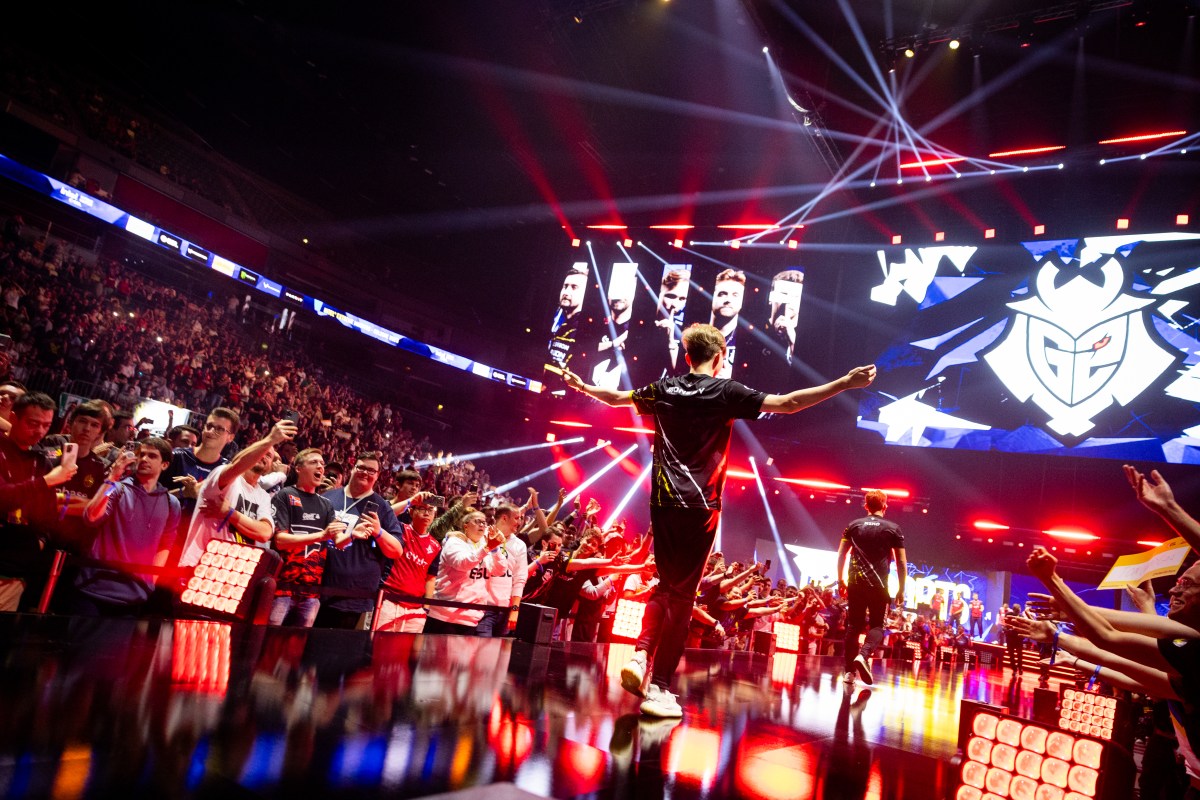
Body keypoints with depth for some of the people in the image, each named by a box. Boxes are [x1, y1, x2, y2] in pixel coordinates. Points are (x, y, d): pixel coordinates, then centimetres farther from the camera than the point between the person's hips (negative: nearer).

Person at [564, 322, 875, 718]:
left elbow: (615, 396, 23)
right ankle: (660, 688, 4)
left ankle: (641, 654, 3)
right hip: (699, 506, -4)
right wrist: (844, 383, -6)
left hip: (663, 502, 4)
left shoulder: (664, 389, 8)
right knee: (682, 595, 2)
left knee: (666, 585, 19)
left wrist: (581, 386, 42)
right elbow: (787, 403, -10)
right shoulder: (726, 392, -4)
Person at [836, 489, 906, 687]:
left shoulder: (854, 525, 8)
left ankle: (850, 671, 5)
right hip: (879, 585, -2)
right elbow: (901, 562, 1)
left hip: (855, 583, 2)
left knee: (854, 625, 8)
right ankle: (863, 655, -18)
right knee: (876, 625, 8)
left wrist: (840, 580, 15)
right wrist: (901, 589, 8)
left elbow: (841, 555, 7)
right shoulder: (893, 529, 3)